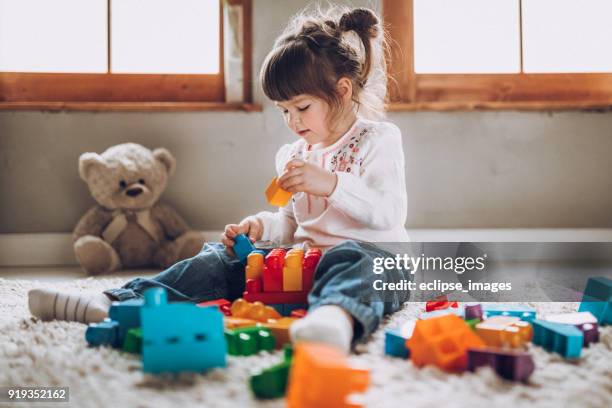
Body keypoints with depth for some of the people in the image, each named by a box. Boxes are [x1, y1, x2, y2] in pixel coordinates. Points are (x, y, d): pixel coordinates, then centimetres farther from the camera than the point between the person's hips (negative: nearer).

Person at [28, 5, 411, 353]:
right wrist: (261, 225, 2)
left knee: (350, 257, -41)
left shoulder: (379, 140, -3)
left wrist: (331, 184, -28)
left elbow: (390, 212, -17)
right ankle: (119, 302, -22)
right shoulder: (294, 155, 18)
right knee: (224, 258, -10)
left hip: (373, 254, -6)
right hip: (301, 258, 6)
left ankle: (337, 316, -77)